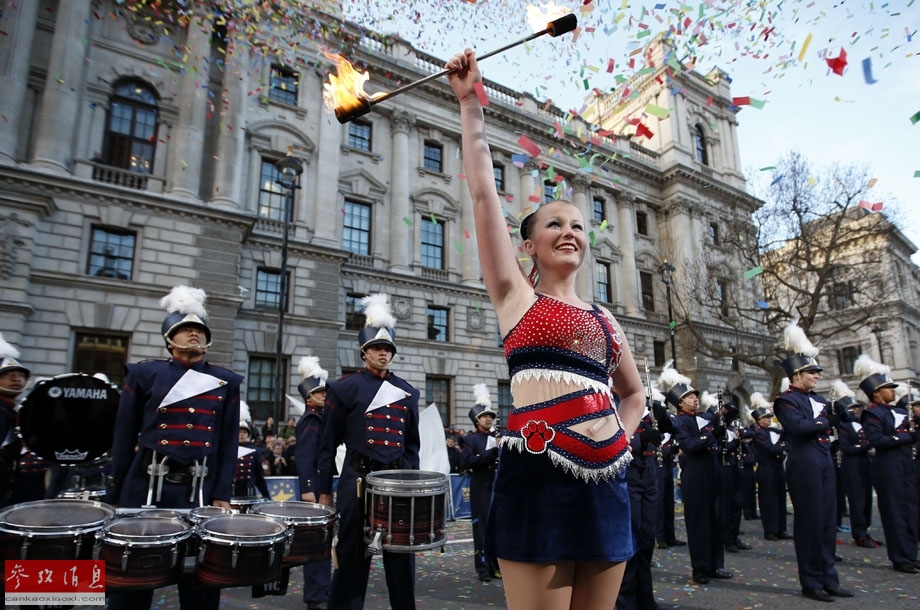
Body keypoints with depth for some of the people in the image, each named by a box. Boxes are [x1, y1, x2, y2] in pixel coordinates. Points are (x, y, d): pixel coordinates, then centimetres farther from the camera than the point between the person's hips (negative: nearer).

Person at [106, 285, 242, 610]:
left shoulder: (226, 382, 7)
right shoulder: (144, 374, 3)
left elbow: (229, 442, 5)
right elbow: (124, 438, 4)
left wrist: (222, 494, -2)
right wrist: (116, 495, 3)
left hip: (201, 489, 1)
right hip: (147, 485, -1)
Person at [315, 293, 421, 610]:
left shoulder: (408, 392, 11)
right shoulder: (344, 388, 0)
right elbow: (327, 444, 0)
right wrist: (324, 490, -1)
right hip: (357, 482, -3)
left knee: (402, 556, 9)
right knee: (352, 556, 6)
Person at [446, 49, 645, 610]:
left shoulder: (605, 321, 17)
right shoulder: (516, 295, 5)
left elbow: (635, 395, 31)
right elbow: (483, 190, 0)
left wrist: (621, 438, 12)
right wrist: (470, 102, 2)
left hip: (605, 479, 5)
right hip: (538, 472, -5)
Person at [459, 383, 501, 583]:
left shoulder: (497, 438, 13)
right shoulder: (470, 439, -3)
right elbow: (465, 462, -17)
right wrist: (490, 453, -20)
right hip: (481, 489, -5)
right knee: (482, 527, 0)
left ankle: (496, 565, 19)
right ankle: (483, 568, 9)